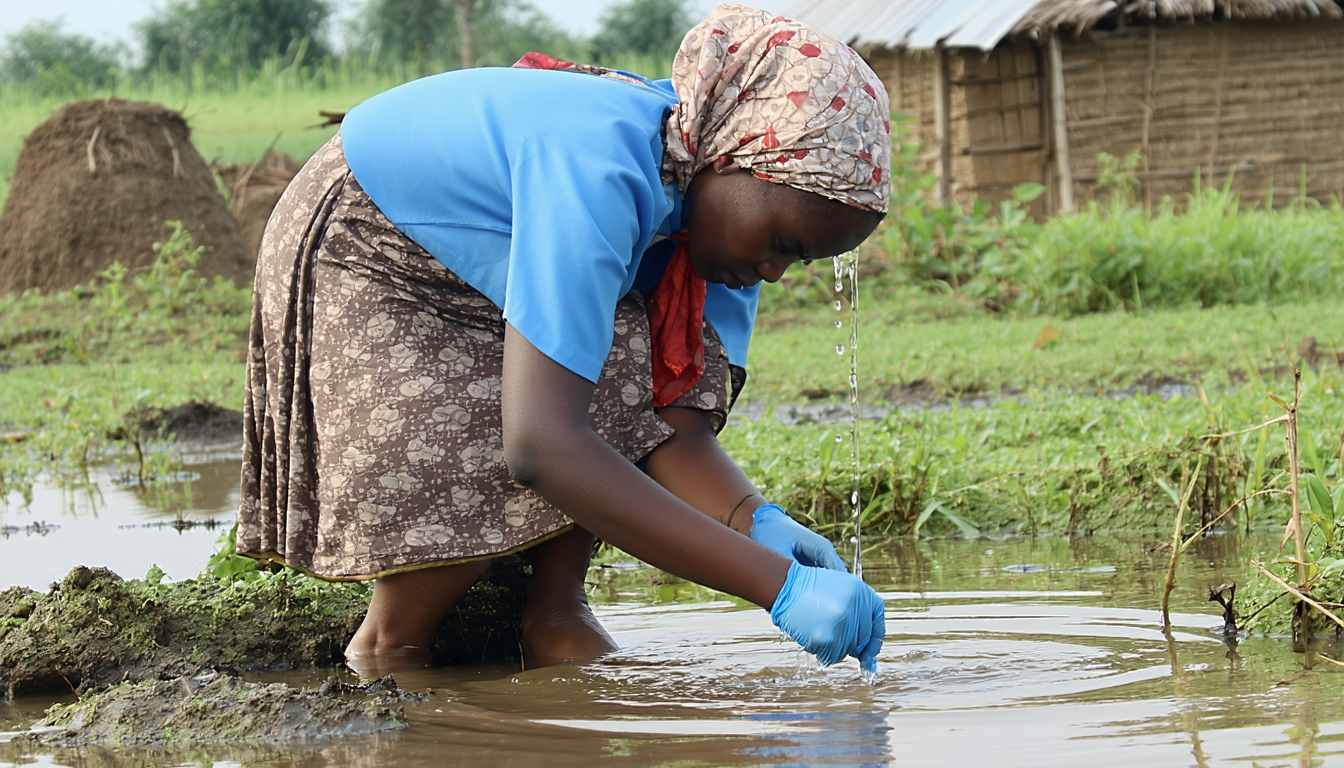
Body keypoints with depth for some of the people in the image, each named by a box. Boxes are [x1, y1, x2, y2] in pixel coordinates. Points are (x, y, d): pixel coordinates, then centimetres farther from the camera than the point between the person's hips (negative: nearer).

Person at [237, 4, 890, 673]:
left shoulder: (711, 193, -14)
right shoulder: (596, 173, -40)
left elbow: (672, 421, -18)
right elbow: (539, 443, -50)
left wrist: (756, 519, -41)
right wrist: (776, 582, -53)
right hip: (357, 262, -8)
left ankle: (554, 607, -4)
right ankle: (387, 644, -1)